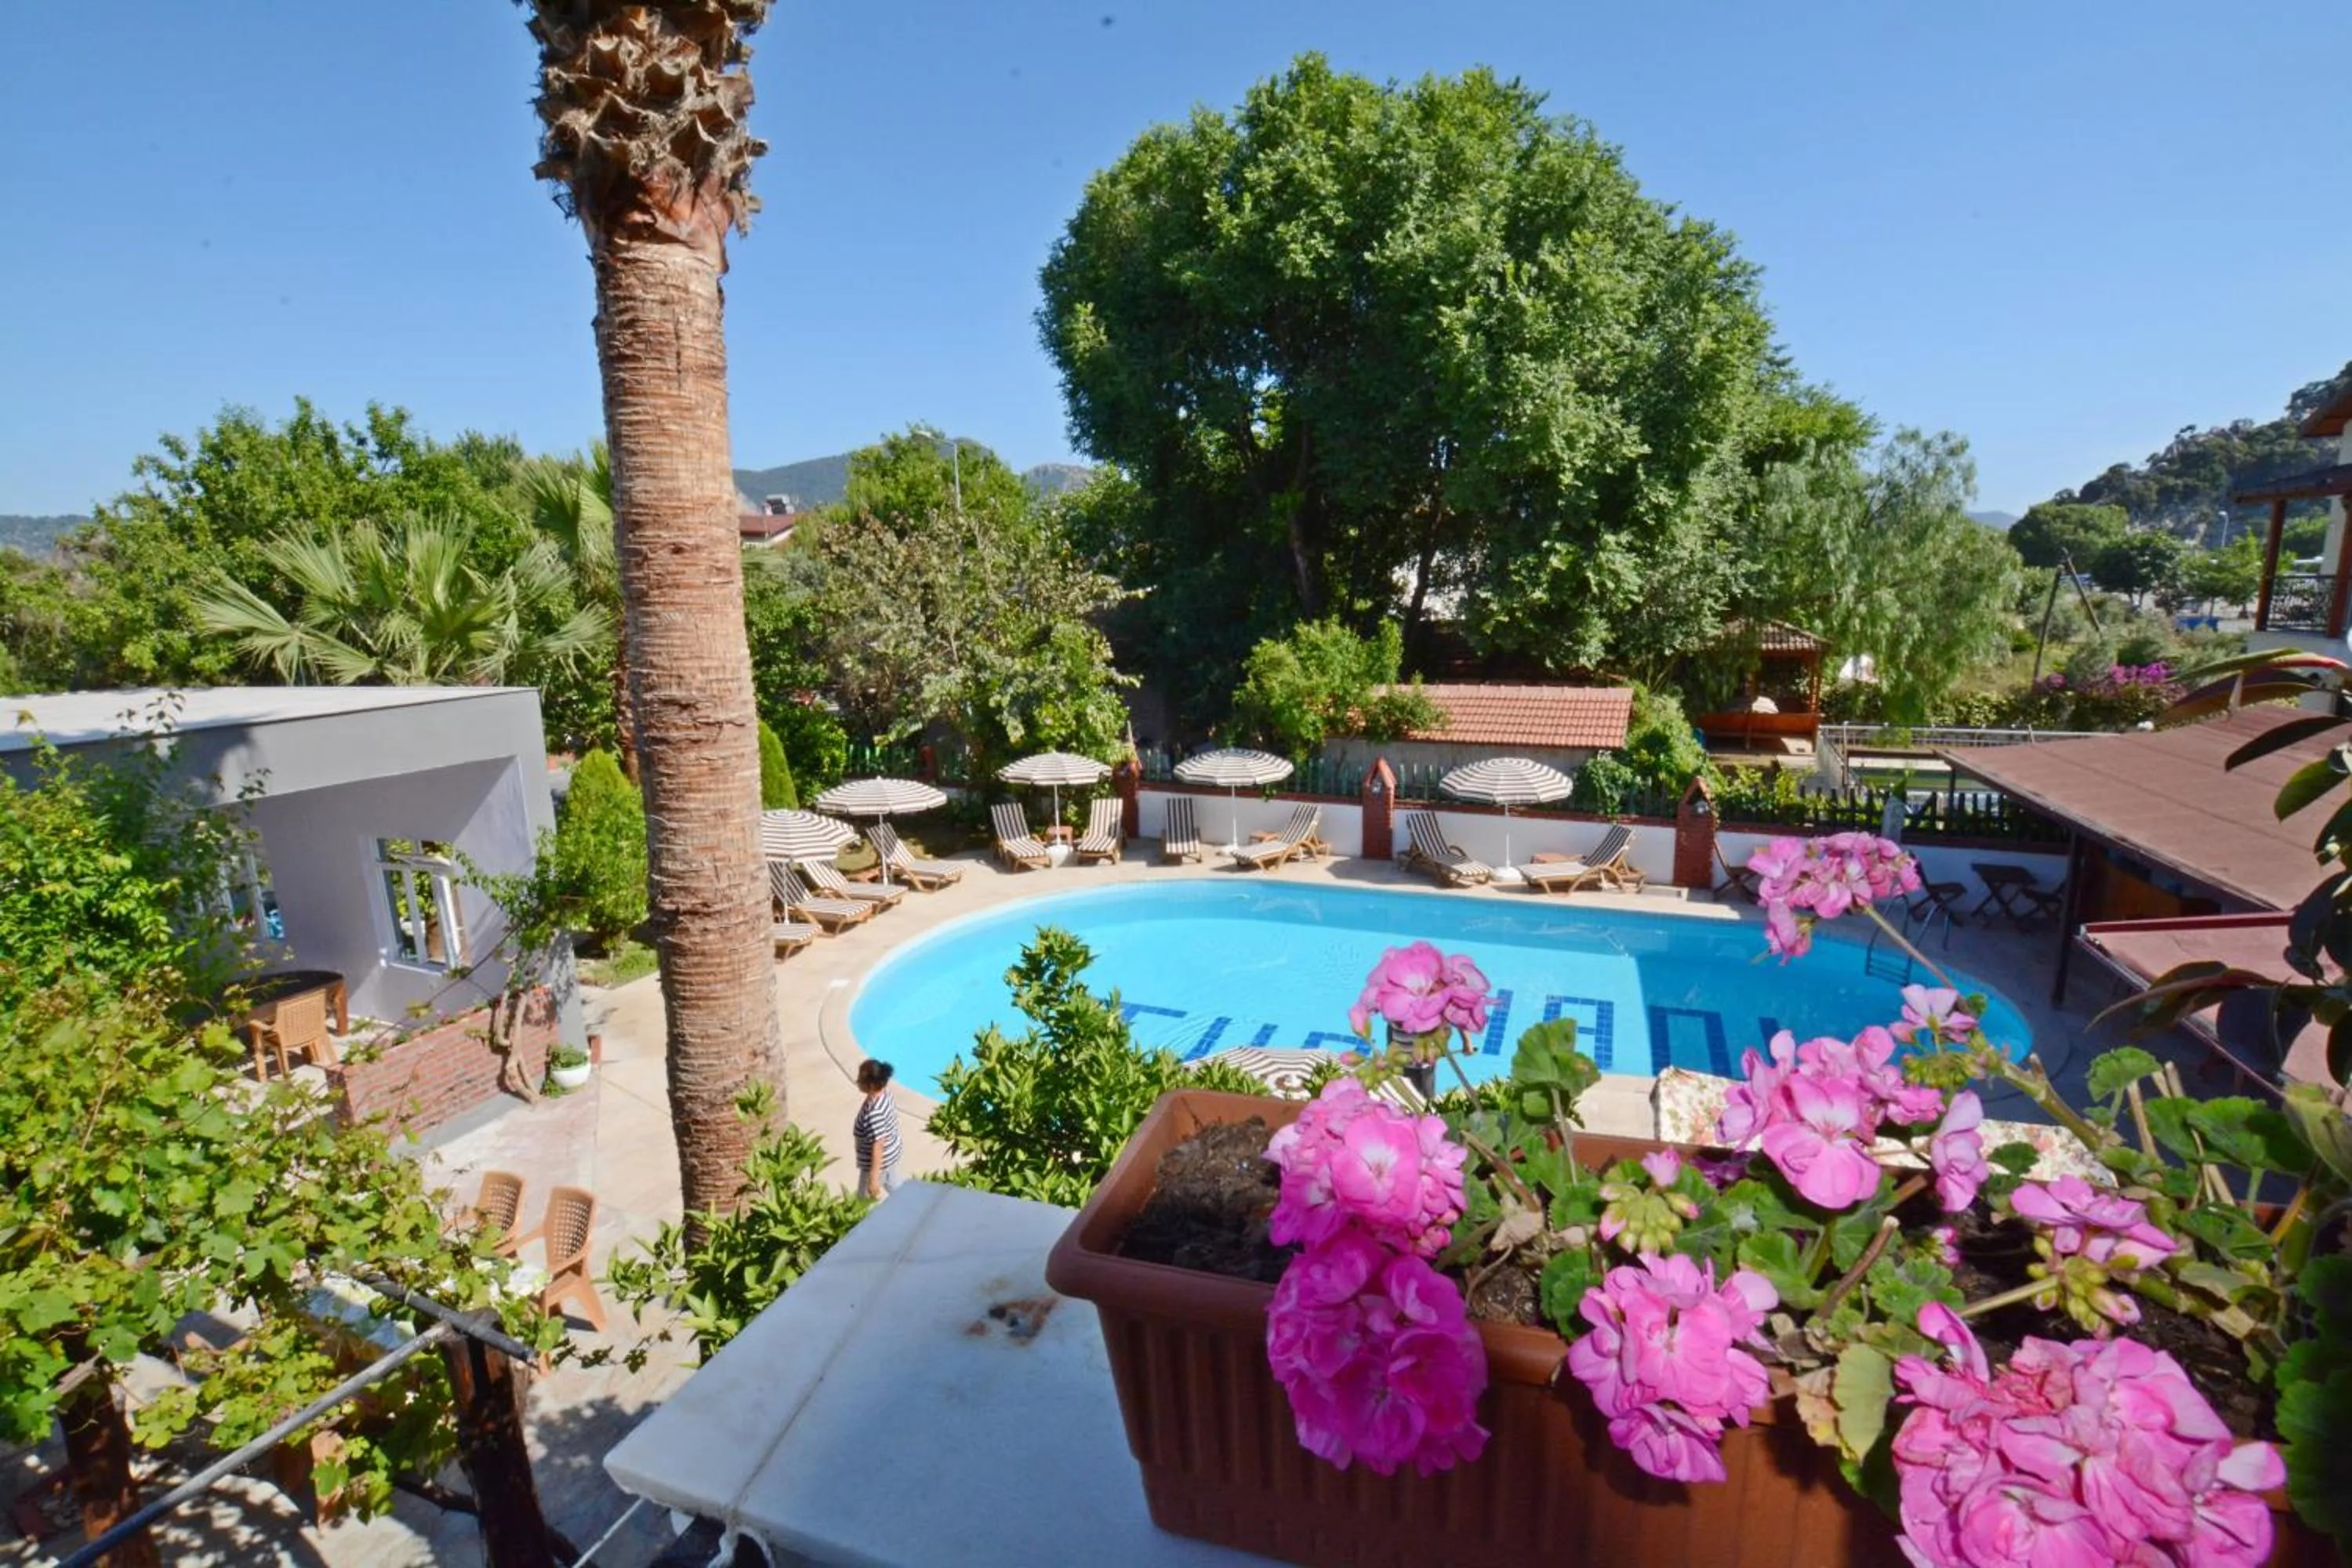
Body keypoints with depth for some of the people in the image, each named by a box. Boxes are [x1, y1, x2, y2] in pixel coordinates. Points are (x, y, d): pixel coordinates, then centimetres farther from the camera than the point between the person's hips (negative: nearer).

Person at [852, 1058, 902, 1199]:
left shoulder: (874, 1113, -37)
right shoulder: (885, 1092, -13)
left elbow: (878, 1146, -33)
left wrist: (874, 1179, -29)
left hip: (879, 1161, -8)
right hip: (892, 1153, 8)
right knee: (894, 1191, 28)